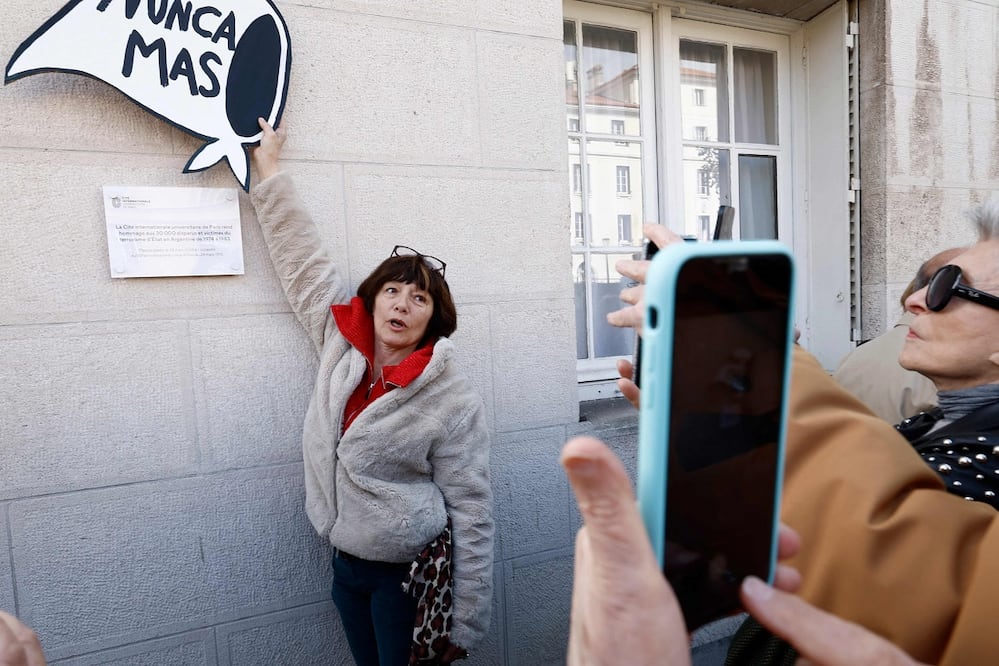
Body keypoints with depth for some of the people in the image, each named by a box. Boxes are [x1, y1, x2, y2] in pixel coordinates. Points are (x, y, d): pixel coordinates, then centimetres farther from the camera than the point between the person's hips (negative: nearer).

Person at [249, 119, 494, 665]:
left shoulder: (453, 401, -19)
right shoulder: (343, 345, -5)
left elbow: (471, 512, -15)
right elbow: (304, 262, 2)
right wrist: (269, 169, 6)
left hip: (411, 574, -5)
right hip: (347, 563, 6)